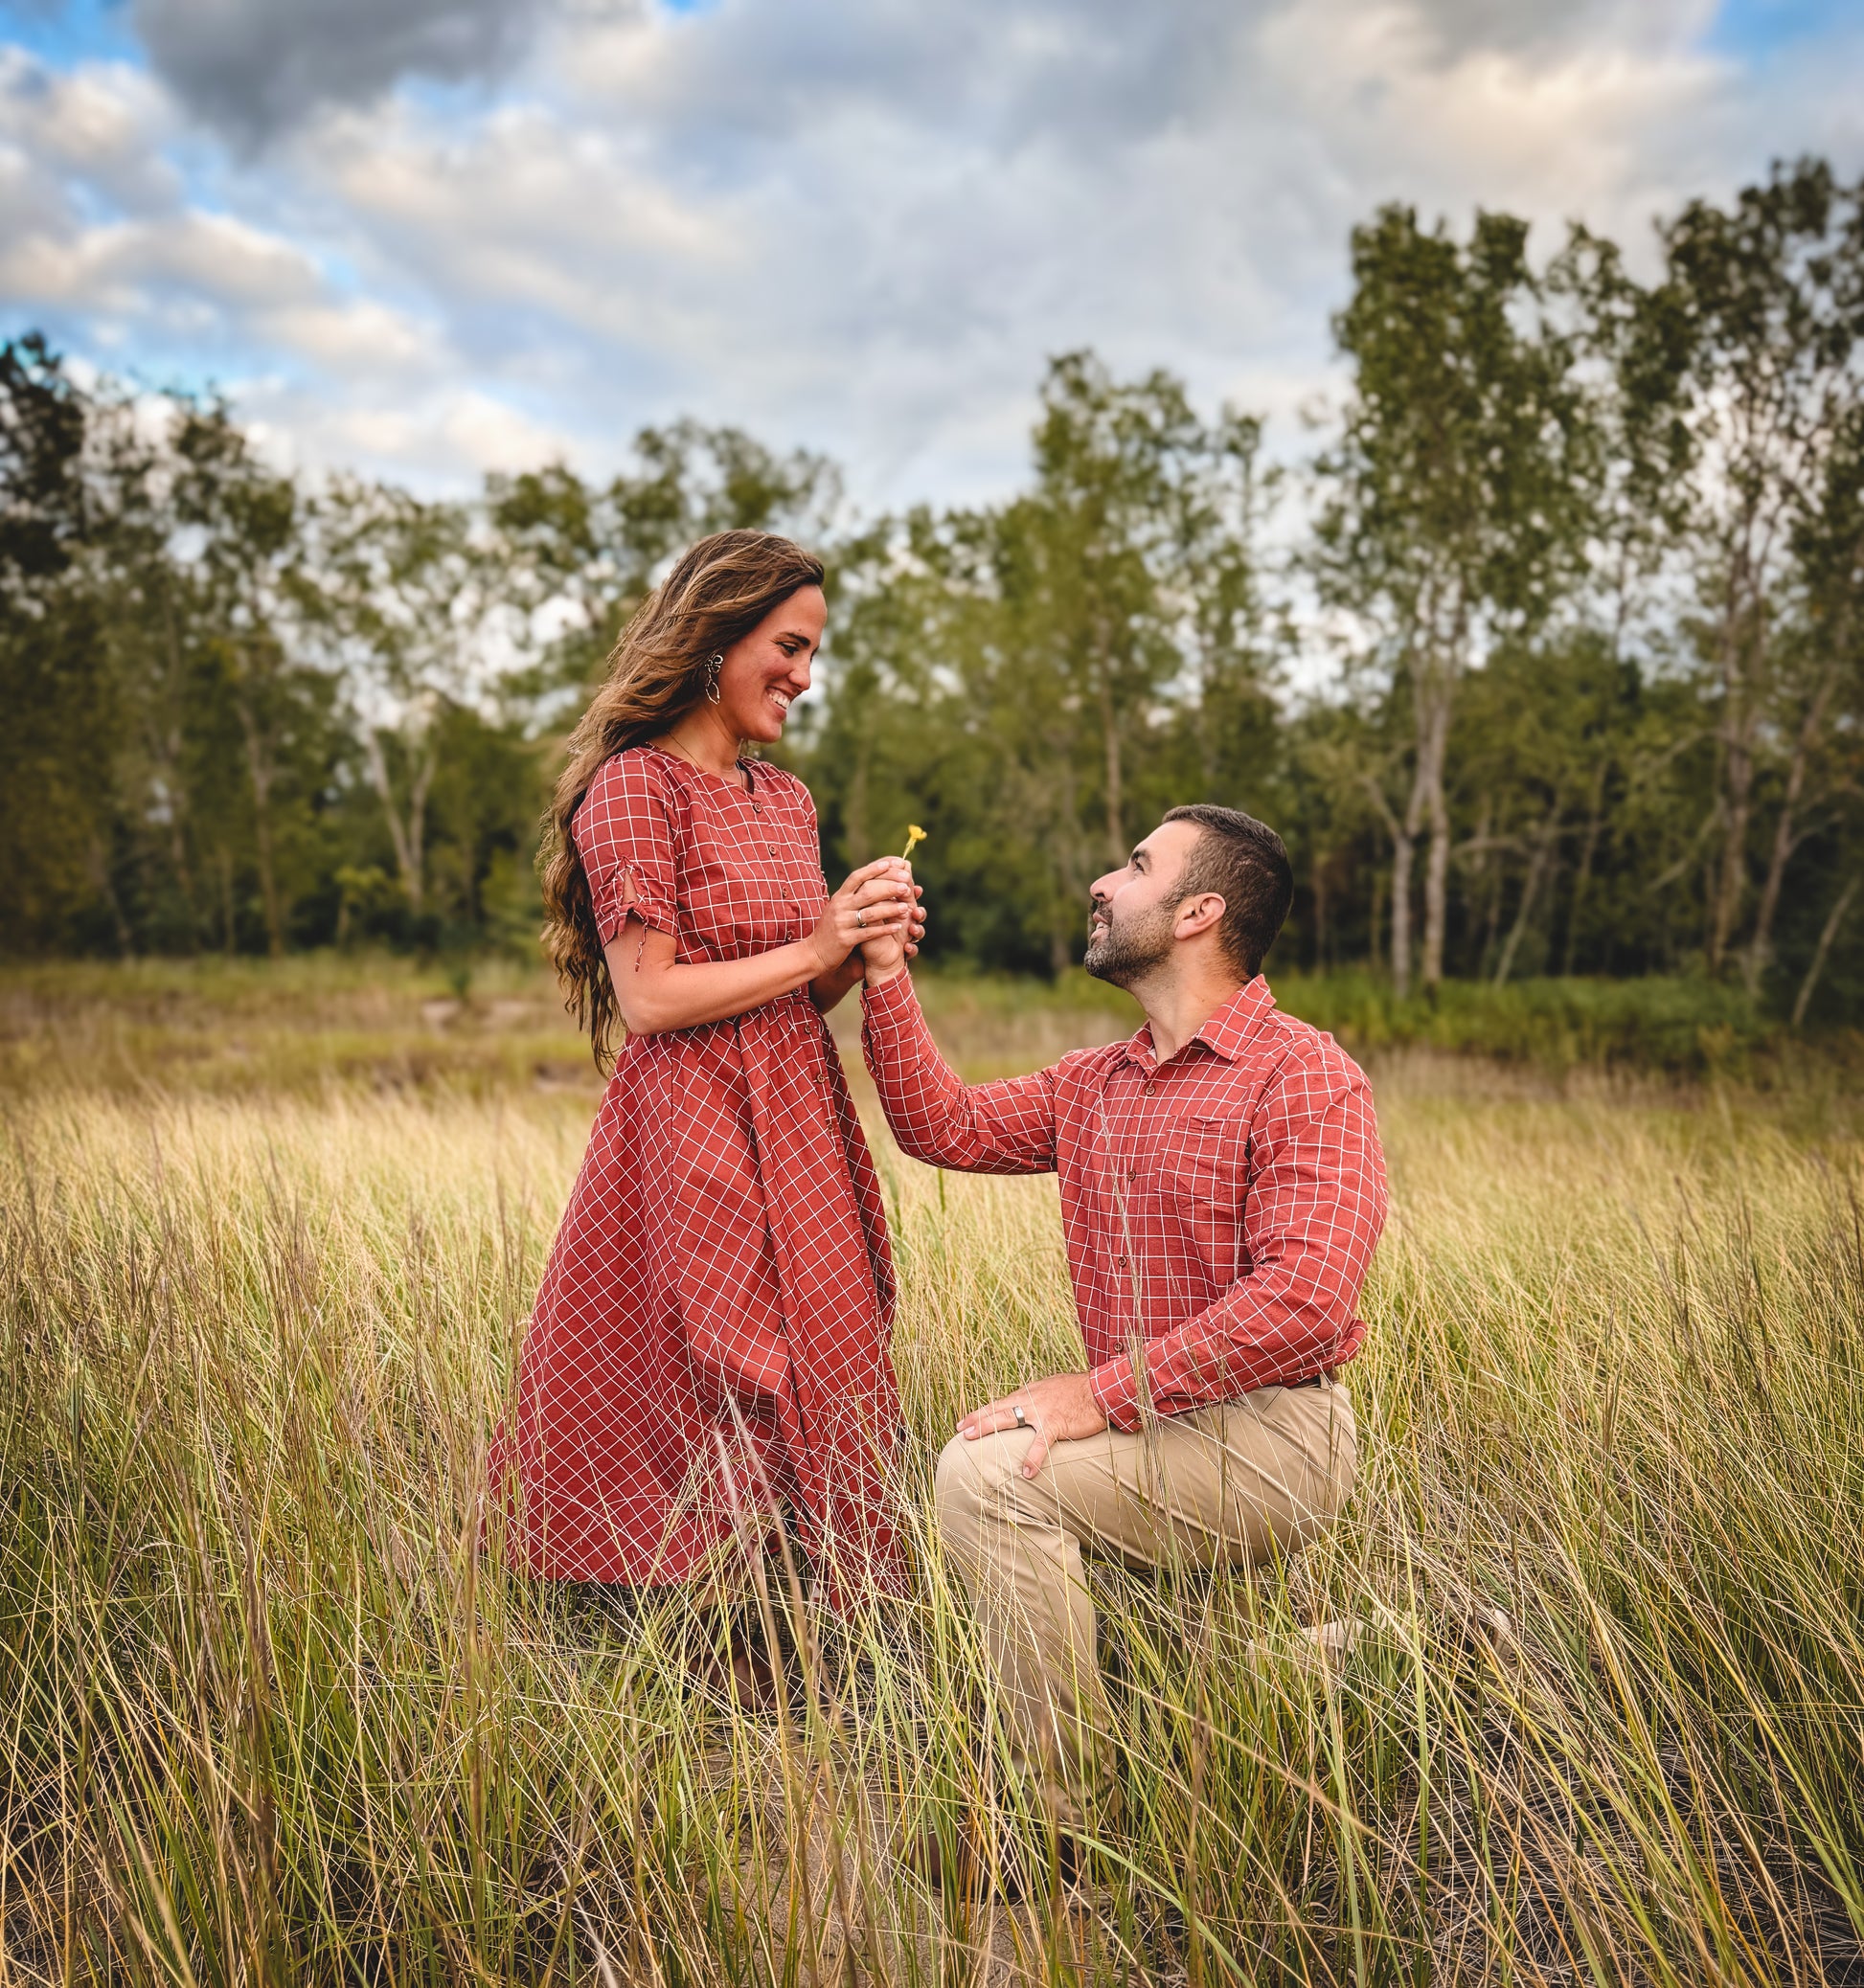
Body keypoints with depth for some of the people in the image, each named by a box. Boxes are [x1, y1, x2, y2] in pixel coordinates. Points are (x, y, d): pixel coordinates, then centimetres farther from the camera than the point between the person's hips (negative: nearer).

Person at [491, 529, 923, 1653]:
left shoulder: (786, 798, 15)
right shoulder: (636, 786, -9)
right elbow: (647, 998, -15)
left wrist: (868, 950, 0)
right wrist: (814, 948, -13)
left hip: (796, 1128, 8)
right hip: (693, 1129, -8)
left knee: (812, 1407, 8)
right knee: (713, 1430, -3)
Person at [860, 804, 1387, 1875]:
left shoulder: (1306, 1077, -12)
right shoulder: (1094, 1085, 15)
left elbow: (1302, 1298, -23)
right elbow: (945, 1123, 16)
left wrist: (1104, 1393, -25)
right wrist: (885, 971, 9)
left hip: (1272, 1437, -8)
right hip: (1147, 1427, 9)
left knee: (993, 1472, -22)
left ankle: (1062, 1814, -12)